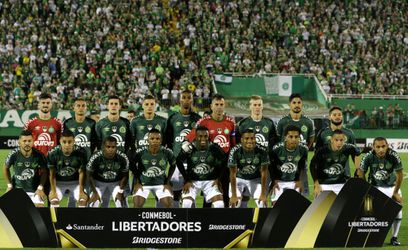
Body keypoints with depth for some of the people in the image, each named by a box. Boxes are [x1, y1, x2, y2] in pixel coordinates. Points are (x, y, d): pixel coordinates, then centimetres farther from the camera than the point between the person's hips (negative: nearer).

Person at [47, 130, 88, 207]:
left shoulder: (81, 152, -20)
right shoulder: (53, 153, -20)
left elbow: (82, 173, -14)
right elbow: (52, 174, -12)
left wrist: (81, 191, -17)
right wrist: (53, 191, -17)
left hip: (75, 182, 0)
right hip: (59, 182, 0)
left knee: (83, 199, -19)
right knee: (54, 200, -23)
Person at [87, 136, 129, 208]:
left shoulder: (123, 158, -26)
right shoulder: (95, 158, -29)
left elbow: (125, 176, -9)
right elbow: (89, 175, -14)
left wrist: (120, 192, -12)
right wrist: (94, 192, -12)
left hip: (116, 182, 0)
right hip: (99, 182, 0)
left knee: (121, 204, -10)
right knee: (93, 204, -7)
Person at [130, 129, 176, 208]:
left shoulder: (167, 152, -16)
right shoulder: (140, 152, -18)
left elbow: (173, 165, 4)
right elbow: (132, 165, 1)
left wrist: (167, 182, 1)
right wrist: (137, 182, -1)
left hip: (161, 184, 1)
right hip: (143, 184, -1)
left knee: (169, 204, -13)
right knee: (137, 204, -18)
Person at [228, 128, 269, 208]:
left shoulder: (262, 152, -23)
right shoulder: (235, 151, -25)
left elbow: (264, 173, -16)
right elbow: (233, 174, -21)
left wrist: (263, 194, -17)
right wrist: (234, 195, -22)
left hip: (255, 180, 1)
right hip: (239, 179, -1)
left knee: (262, 203, -14)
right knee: (234, 203, -15)